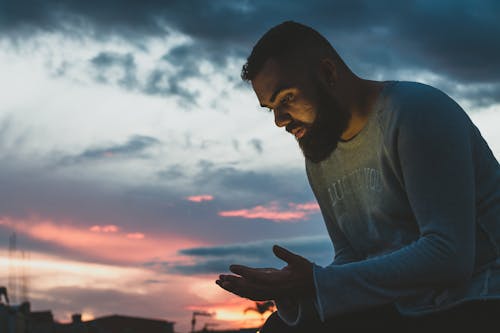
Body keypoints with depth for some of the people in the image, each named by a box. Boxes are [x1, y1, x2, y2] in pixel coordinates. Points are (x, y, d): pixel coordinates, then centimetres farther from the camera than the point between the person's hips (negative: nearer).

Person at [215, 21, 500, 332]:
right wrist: (293, 288, -11)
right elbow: (350, 258, 12)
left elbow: (448, 257, -23)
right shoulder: (320, 161, 12)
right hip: (399, 307, 8)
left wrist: (317, 283, -24)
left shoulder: (415, 110, -14)